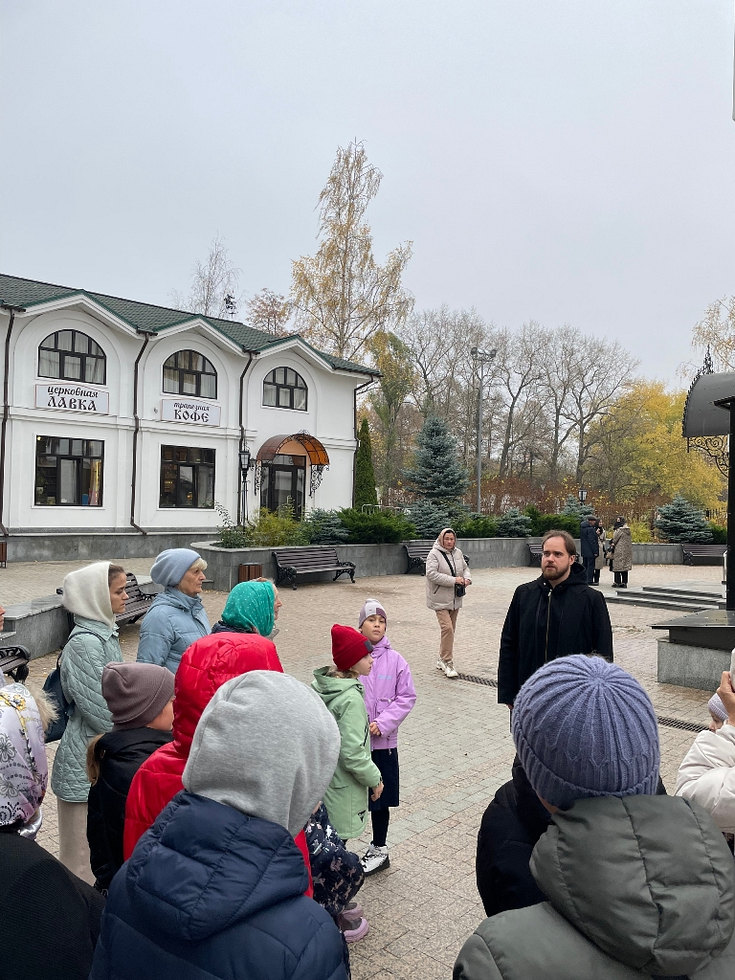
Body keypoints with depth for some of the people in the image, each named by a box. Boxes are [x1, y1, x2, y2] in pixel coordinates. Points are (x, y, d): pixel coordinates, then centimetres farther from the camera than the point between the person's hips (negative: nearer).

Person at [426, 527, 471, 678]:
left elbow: (465, 568, 21)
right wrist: (453, 580, -22)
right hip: (440, 599, -7)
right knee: (447, 628, -16)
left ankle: (442, 660, 26)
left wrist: (467, 578, -2)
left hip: (455, 598, 7)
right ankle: (447, 662, -6)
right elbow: (431, 574, -21)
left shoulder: (458, 553, 9)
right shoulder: (434, 554, -12)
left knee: (451, 629, 12)